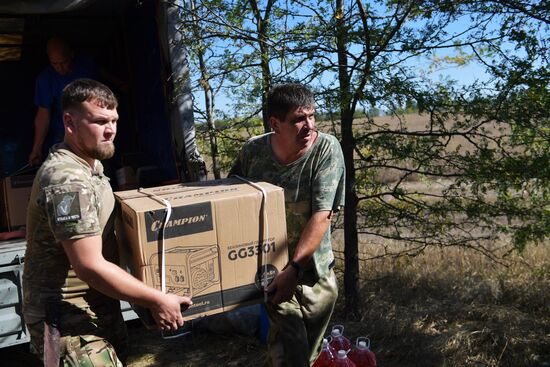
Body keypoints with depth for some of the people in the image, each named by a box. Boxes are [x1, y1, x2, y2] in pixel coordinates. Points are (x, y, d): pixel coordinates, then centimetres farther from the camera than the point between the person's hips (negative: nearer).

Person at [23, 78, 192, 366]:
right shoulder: (67, 181, -25)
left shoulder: (91, 163, 7)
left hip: (97, 307, 9)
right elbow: (90, 266, -28)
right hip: (68, 318, -9)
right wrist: (157, 300, -23)